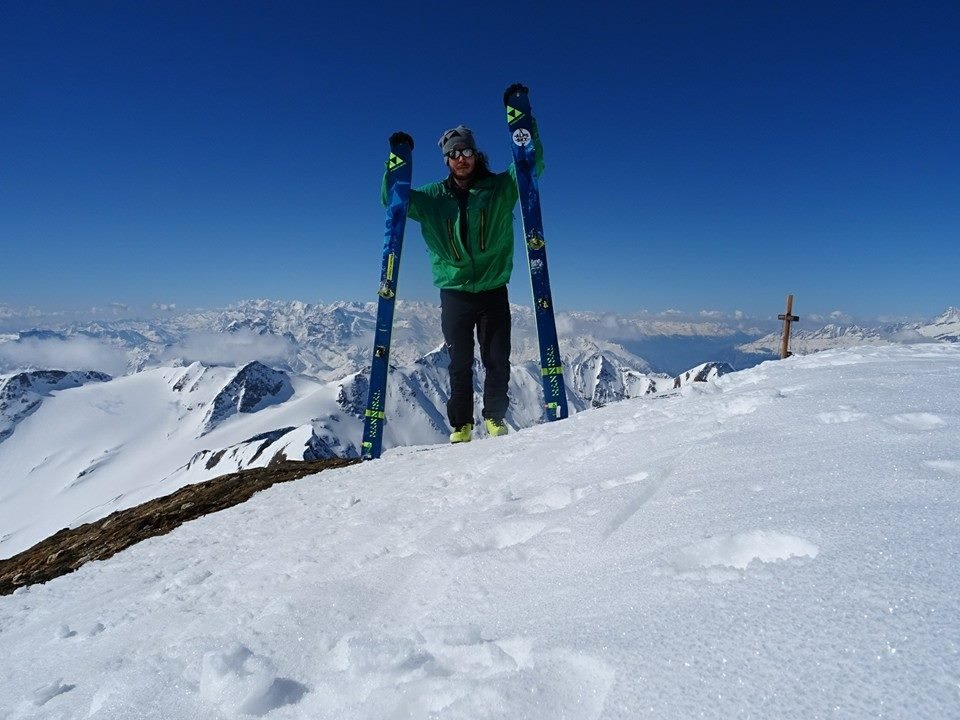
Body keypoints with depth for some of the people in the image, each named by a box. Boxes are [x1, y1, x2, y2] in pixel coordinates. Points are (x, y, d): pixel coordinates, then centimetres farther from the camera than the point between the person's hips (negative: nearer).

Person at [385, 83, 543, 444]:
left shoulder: (500, 187, 3)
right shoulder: (433, 197, 8)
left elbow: (531, 161, -4)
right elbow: (393, 201, 9)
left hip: (493, 289, 0)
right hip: (454, 291, 1)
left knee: (497, 361, 3)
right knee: (460, 365, 5)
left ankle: (495, 417, 22)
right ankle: (460, 425, 18)